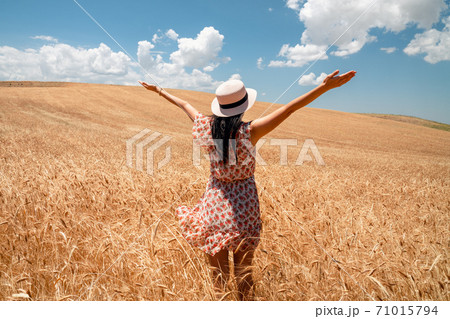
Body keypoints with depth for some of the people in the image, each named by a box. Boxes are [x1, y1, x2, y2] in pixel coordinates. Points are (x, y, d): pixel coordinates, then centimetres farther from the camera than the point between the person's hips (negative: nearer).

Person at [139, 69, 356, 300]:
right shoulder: (249, 132, -19)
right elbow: (289, 109, -21)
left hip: (215, 202, 3)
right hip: (243, 203, -3)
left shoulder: (206, 126, -8)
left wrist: (159, 90, 26)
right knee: (243, 270, 15)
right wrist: (325, 86, -19)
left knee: (217, 272, 14)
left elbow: (183, 104, 9)